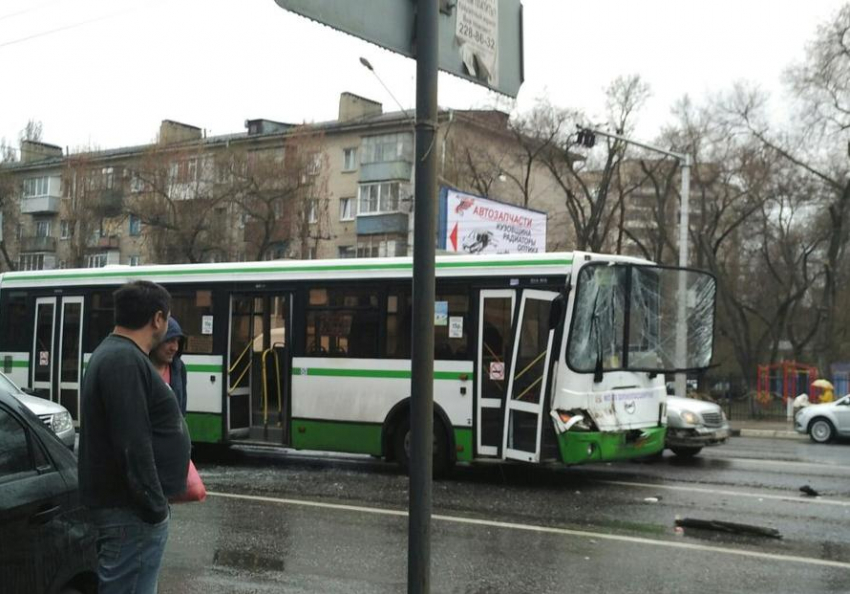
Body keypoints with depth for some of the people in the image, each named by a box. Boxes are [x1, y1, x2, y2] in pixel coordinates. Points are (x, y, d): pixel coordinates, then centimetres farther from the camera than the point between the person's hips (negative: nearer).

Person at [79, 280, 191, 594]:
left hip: (125, 502, 11)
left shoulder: (115, 354, 14)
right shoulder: (125, 360, -20)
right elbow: (133, 445, -25)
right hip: (131, 509, -11)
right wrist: (154, 507, -21)